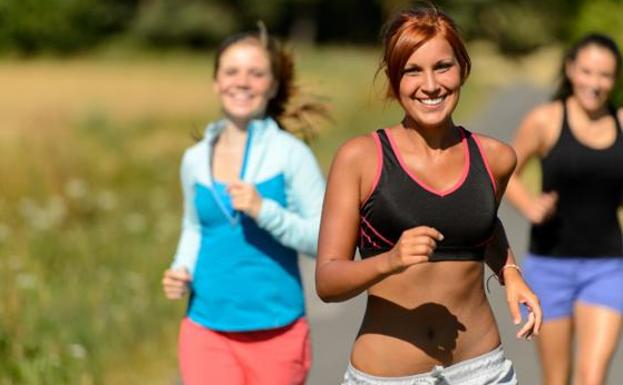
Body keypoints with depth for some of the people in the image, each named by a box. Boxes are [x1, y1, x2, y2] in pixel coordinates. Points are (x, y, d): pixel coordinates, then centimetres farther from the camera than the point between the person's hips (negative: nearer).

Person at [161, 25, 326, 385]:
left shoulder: (291, 154, -7)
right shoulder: (195, 159, 5)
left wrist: (265, 211, -22)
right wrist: (181, 270, 3)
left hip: (277, 332, -2)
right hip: (207, 330, 2)